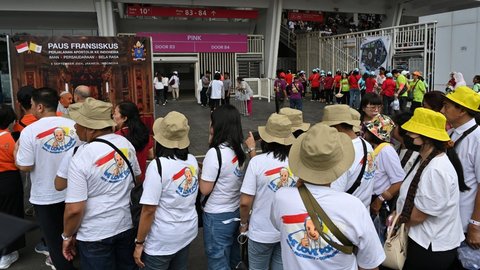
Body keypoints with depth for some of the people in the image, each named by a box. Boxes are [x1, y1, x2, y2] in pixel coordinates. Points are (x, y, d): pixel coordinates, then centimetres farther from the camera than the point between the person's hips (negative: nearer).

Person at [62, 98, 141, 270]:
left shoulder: (81, 158, -23)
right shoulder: (125, 143, -5)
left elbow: (74, 209, -21)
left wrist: (67, 236, -4)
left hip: (95, 235, -5)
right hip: (126, 224, 6)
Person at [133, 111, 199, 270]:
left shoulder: (158, 165, -22)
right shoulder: (192, 160, -3)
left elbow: (149, 210, -20)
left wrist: (139, 243, -10)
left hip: (162, 241, -6)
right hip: (188, 232, 6)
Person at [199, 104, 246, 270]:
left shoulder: (215, 153, -23)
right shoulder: (240, 149, -3)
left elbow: (205, 189, -16)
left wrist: (202, 171, -1)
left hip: (217, 217, -7)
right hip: (236, 212, 7)